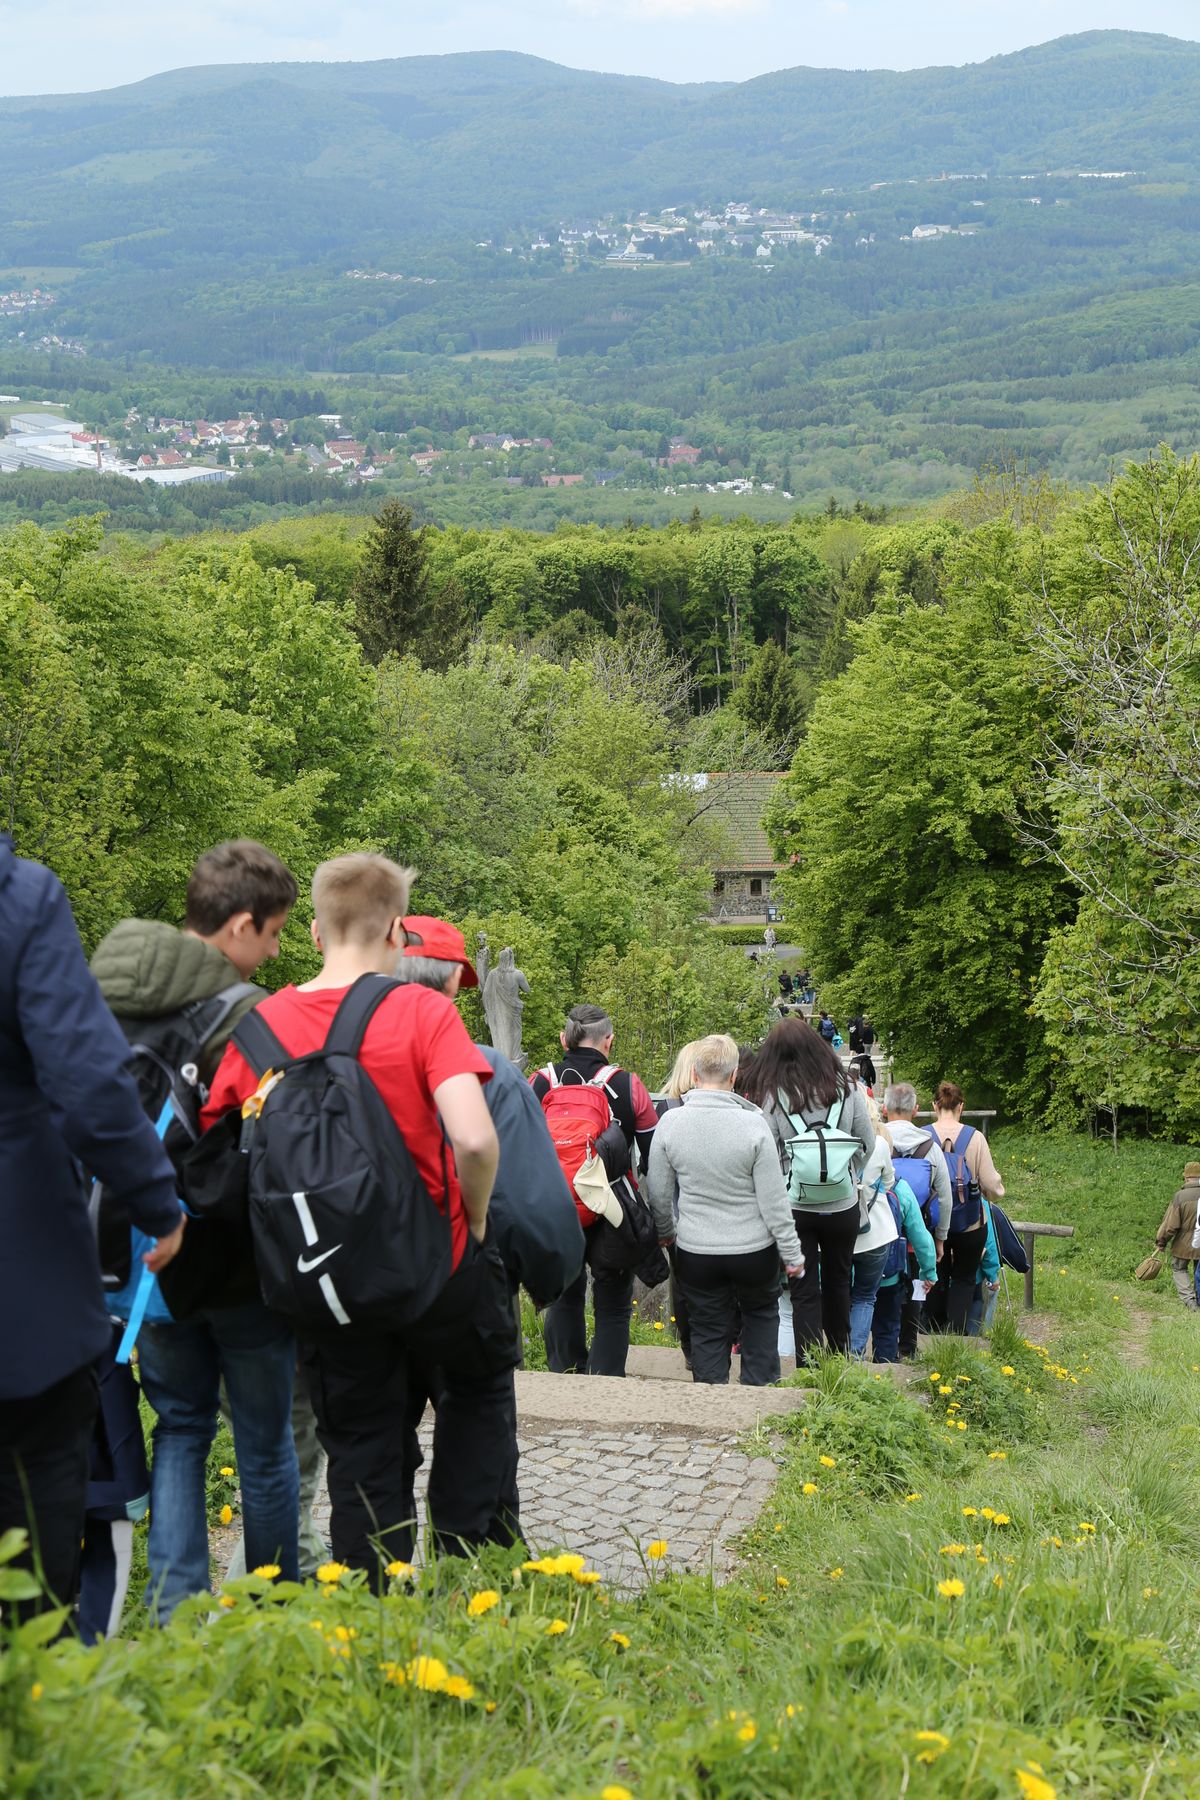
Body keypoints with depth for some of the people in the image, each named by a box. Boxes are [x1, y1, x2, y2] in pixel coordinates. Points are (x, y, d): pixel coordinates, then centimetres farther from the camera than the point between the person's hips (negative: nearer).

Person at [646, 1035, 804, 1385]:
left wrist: (666, 1231, 20)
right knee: (760, 1315, 24)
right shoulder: (753, 1124, -18)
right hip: (754, 1250, -1)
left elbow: (658, 1192, 0)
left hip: (695, 1252, 1)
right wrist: (792, 1254, 0)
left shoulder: (670, 1123, -11)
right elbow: (774, 1200, -12)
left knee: (708, 1330, 15)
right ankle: (759, 1389, 25)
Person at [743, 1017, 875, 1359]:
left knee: (804, 1291, 5)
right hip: (843, 1205, 3)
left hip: (794, 1206, -3)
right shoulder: (845, 1087, -4)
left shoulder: (769, 1095, -12)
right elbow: (867, 1143, 4)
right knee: (837, 1283, 22)